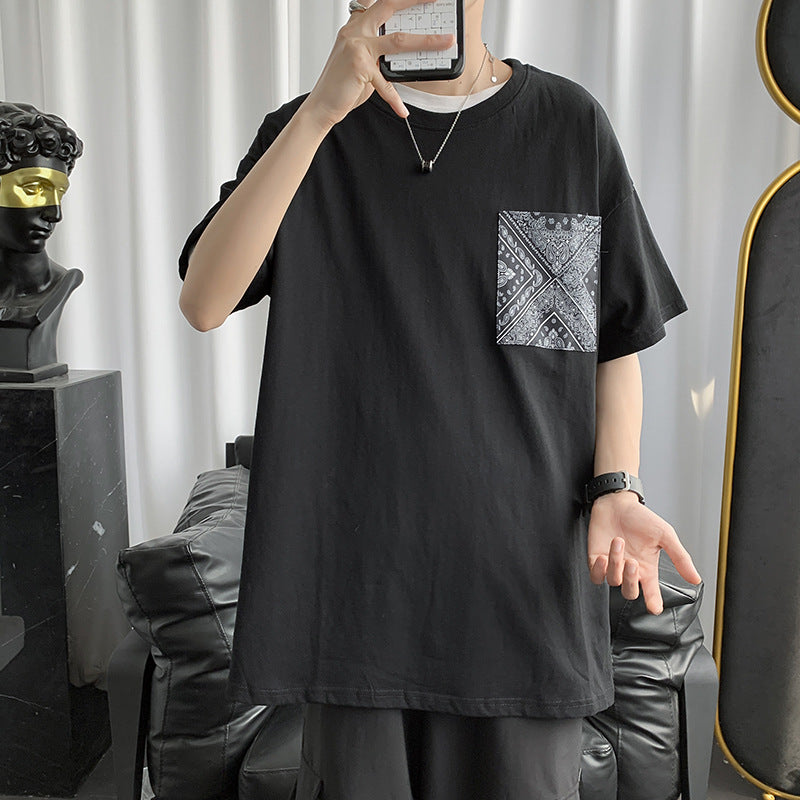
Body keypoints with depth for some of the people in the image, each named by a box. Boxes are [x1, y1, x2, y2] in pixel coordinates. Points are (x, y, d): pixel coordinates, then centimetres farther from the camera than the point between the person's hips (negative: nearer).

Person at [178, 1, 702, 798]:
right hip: (357, 565, 0)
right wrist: (321, 111, -18)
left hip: (525, 561, 1)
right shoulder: (311, 132, 4)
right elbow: (204, 302, -12)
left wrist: (615, 489, -7)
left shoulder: (570, 125, 5)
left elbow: (618, 336, 8)